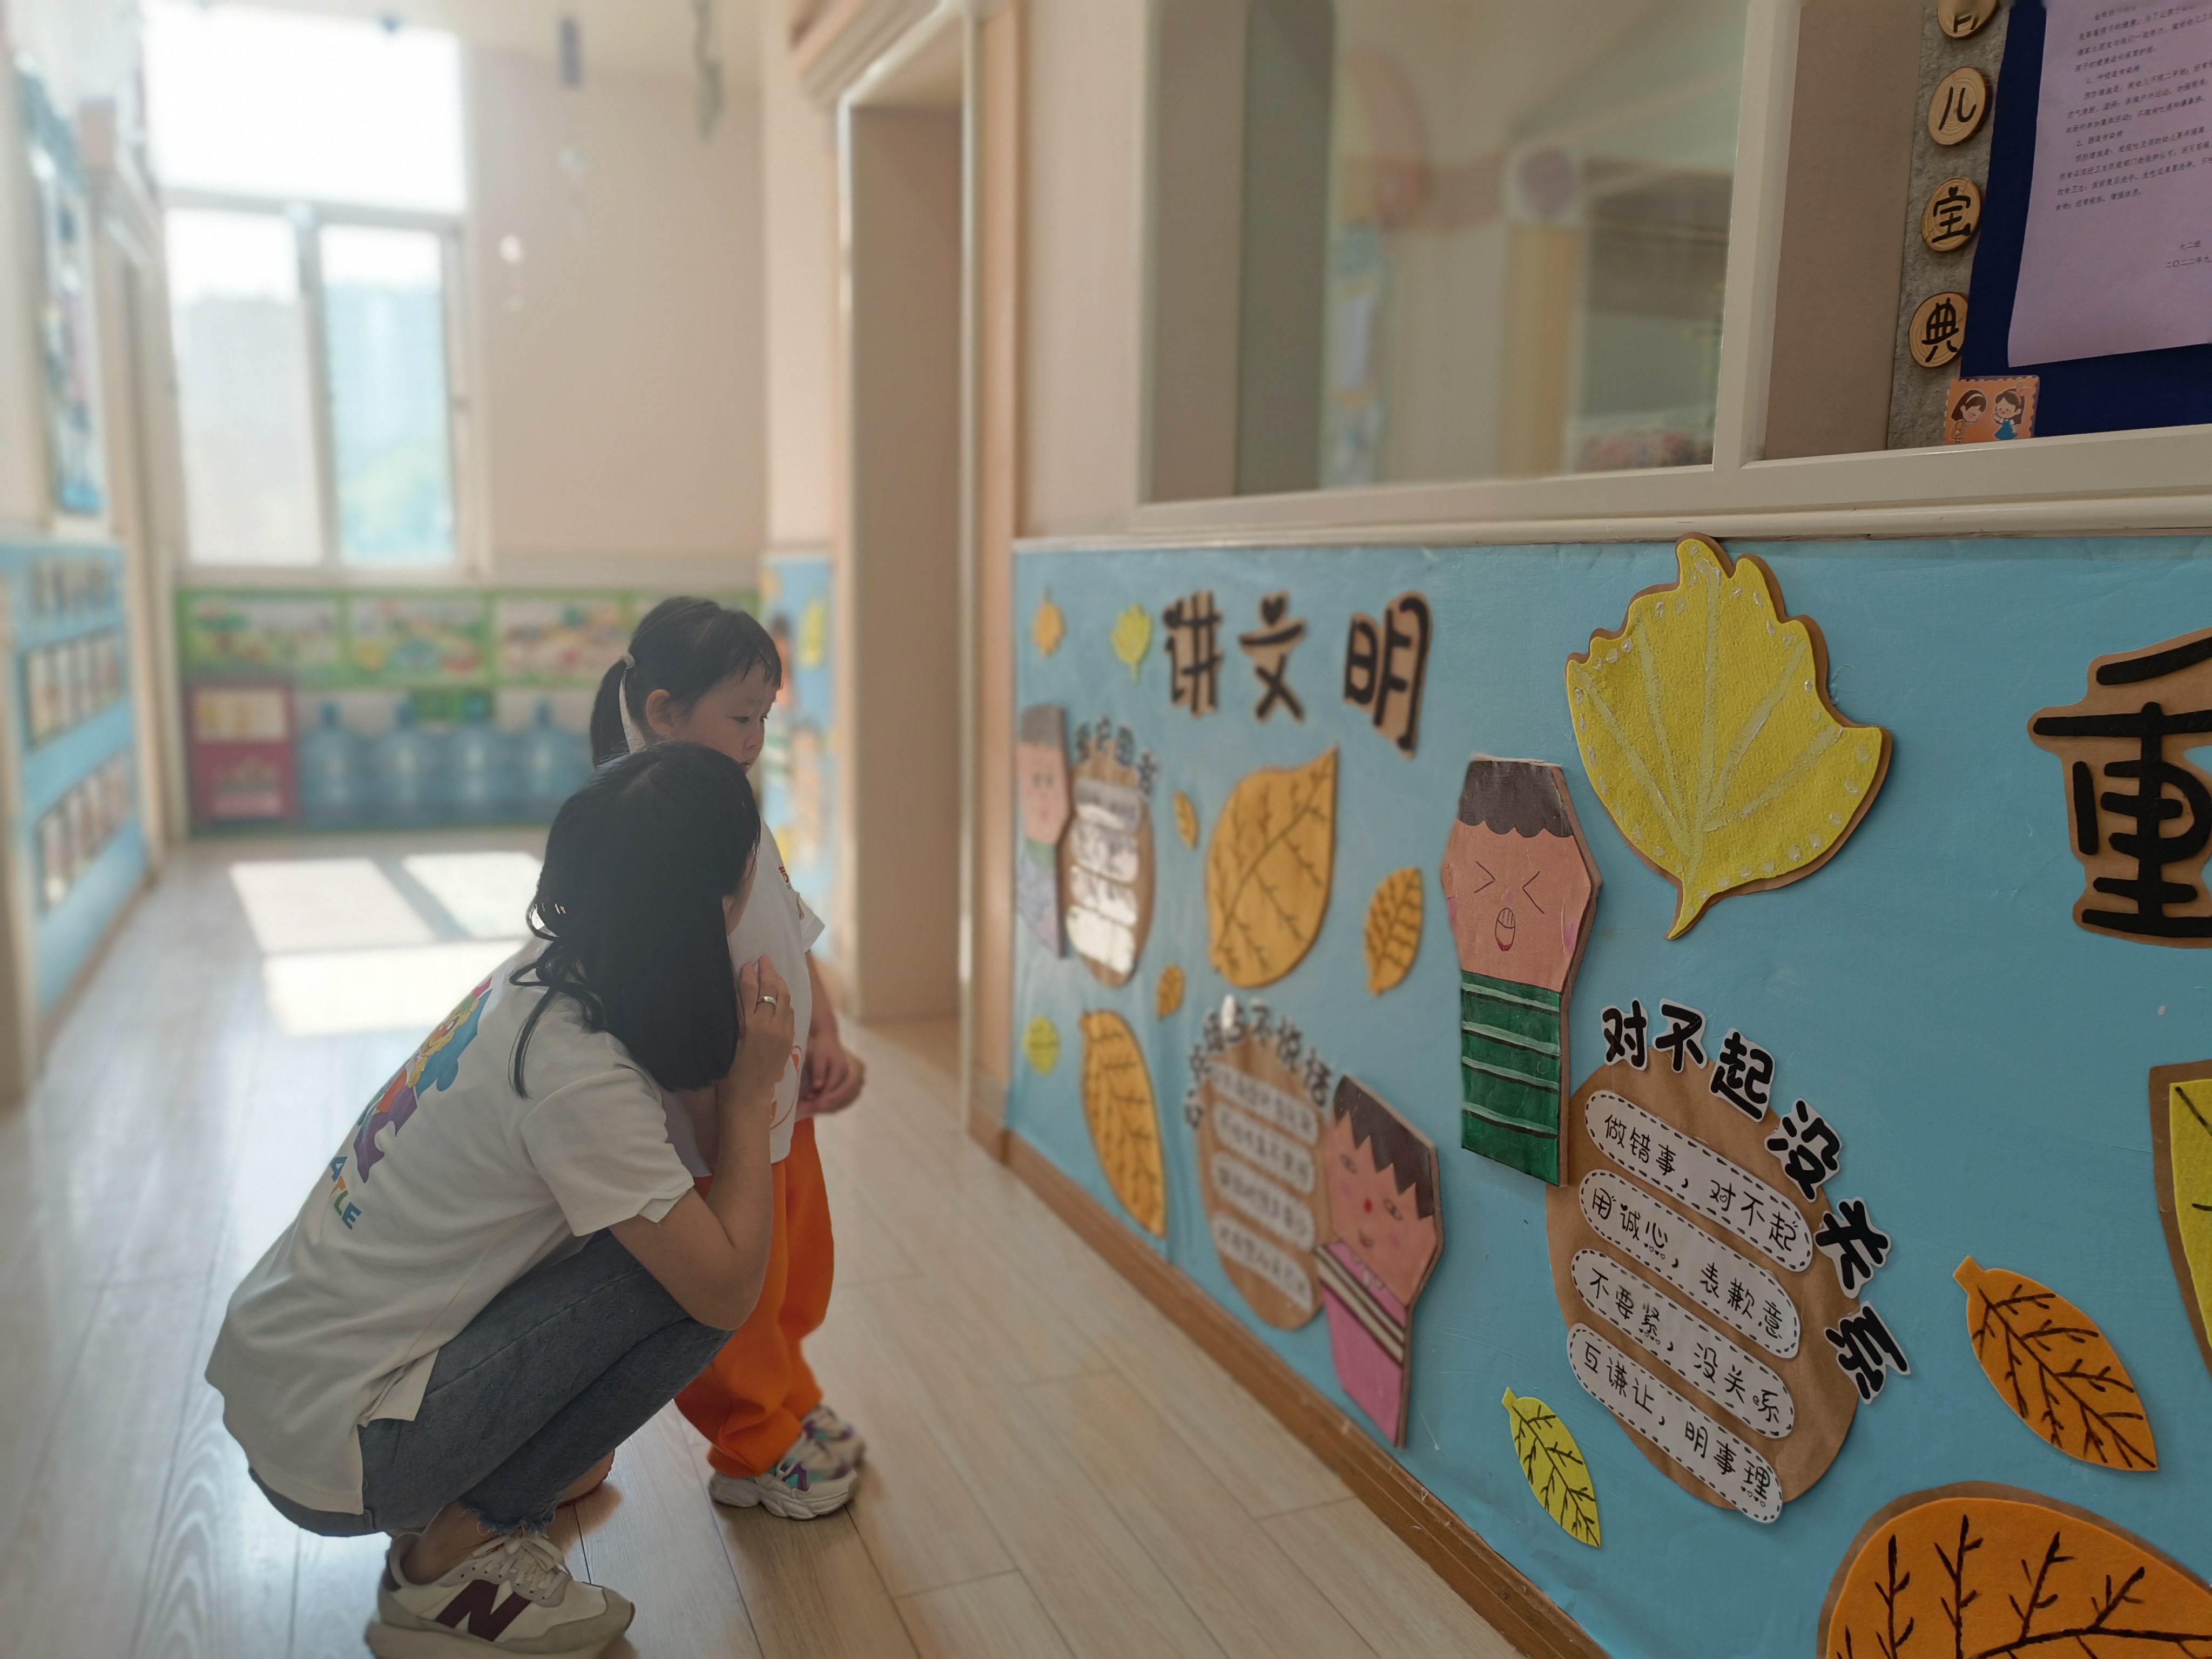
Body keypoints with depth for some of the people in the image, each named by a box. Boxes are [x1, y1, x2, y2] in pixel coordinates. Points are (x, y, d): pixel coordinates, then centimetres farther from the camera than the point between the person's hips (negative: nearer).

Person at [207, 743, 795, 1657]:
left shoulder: (537, 978, -3)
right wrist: (748, 1095, -12)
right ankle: (456, 1555, -2)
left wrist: (743, 1081, 2)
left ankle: (480, 1484, 16)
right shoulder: (578, 1074, -27)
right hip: (330, 1453, -8)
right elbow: (728, 1292, -21)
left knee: (668, 1230, 7)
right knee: (692, 1275, -16)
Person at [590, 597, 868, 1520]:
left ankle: (791, 1407, 47)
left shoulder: (740, 822, 4)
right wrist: (726, 1141, -24)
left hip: (783, 1108, 9)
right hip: (715, 1131, -8)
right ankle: (753, 1451, 35)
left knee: (797, 1274, 24)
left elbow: (795, 943, 10)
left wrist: (825, 1043, -4)